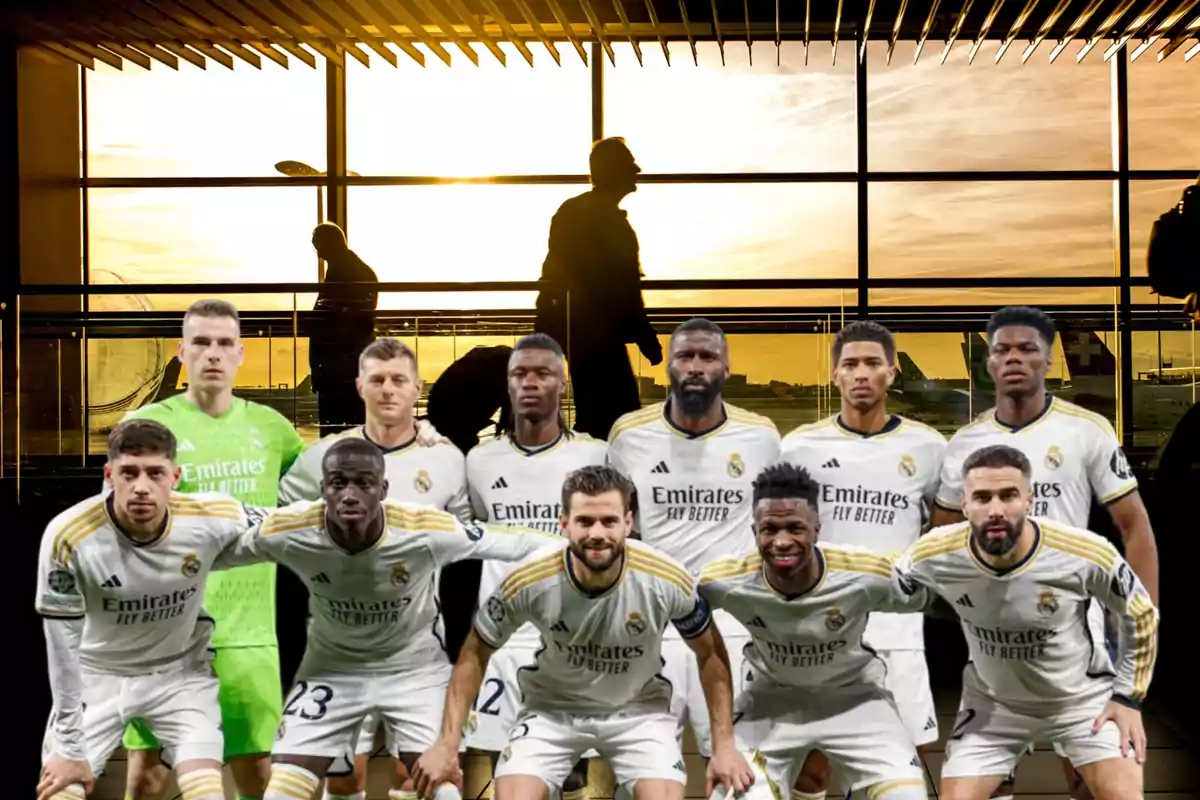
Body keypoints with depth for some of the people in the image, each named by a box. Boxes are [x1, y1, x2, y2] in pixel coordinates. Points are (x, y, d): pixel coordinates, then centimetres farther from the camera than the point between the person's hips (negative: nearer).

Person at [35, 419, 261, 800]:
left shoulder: (213, 518, -25)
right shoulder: (67, 537, -28)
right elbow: (63, 646, -18)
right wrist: (71, 747, -13)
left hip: (181, 673, 1)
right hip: (97, 676, 0)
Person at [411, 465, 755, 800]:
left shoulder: (668, 580, -25)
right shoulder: (528, 581, -25)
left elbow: (710, 654, -6)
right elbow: (475, 653, -8)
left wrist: (724, 745, -8)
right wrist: (447, 744, -11)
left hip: (638, 710, 0)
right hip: (552, 708, 0)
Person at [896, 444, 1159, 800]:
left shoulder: (1087, 554, -28)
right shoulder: (933, 556, -26)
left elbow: (1141, 616, -7)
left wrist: (1129, 696, -7)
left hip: (1084, 697, -1)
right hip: (992, 704, 1)